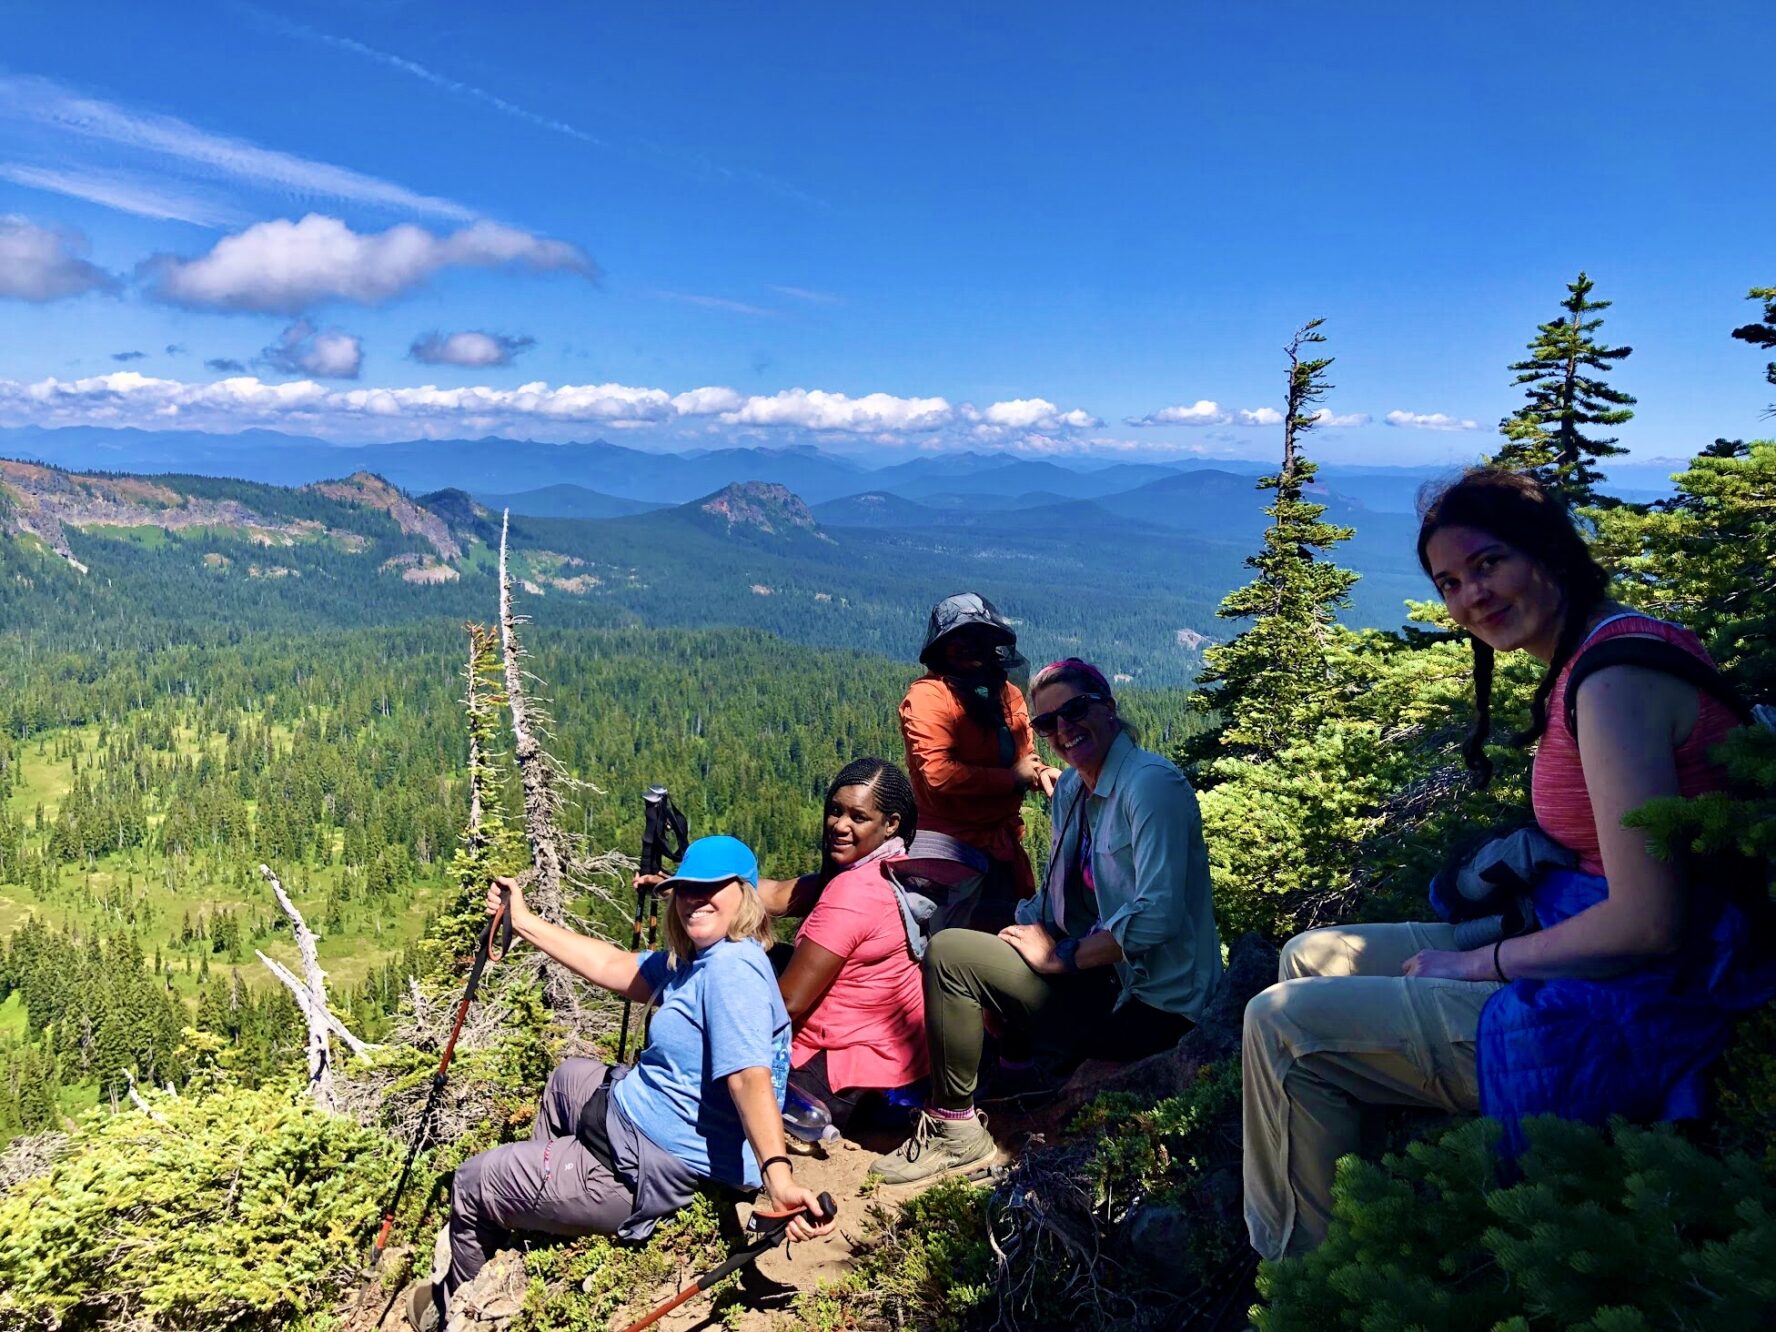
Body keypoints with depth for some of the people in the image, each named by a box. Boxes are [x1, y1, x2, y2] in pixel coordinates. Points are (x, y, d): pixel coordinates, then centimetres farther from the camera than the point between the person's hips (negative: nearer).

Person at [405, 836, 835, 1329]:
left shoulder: (732, 966, -28)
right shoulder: (691, 960, 3)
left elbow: (751, 1077, -39)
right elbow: (613, 967, 12)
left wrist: (777, 1172, -54)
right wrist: (524, 922, 15)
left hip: (646, 1169, -10)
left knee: (472, 1182, 10)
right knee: (567, 1076, 38)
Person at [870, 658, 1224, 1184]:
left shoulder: (1152, 783, -19)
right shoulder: (1071, 789, 8)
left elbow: (1157, 917, -27)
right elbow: (1057, 895, 15)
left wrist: (1062, 955, -19)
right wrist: (1032, 928, -6)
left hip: (1149, 1005, -9)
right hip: (1108, 981, 9)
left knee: (948, 951, -14)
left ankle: (955, 1130, -1)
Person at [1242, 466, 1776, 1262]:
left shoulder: (1617, 676, -22)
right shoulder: (1594, 653, 9)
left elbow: (1647, 923, -25)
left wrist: (1478, 964, -12)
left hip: (1623, 1016, -10)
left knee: (1284, 1023, -8)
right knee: (1309, 958, 15)